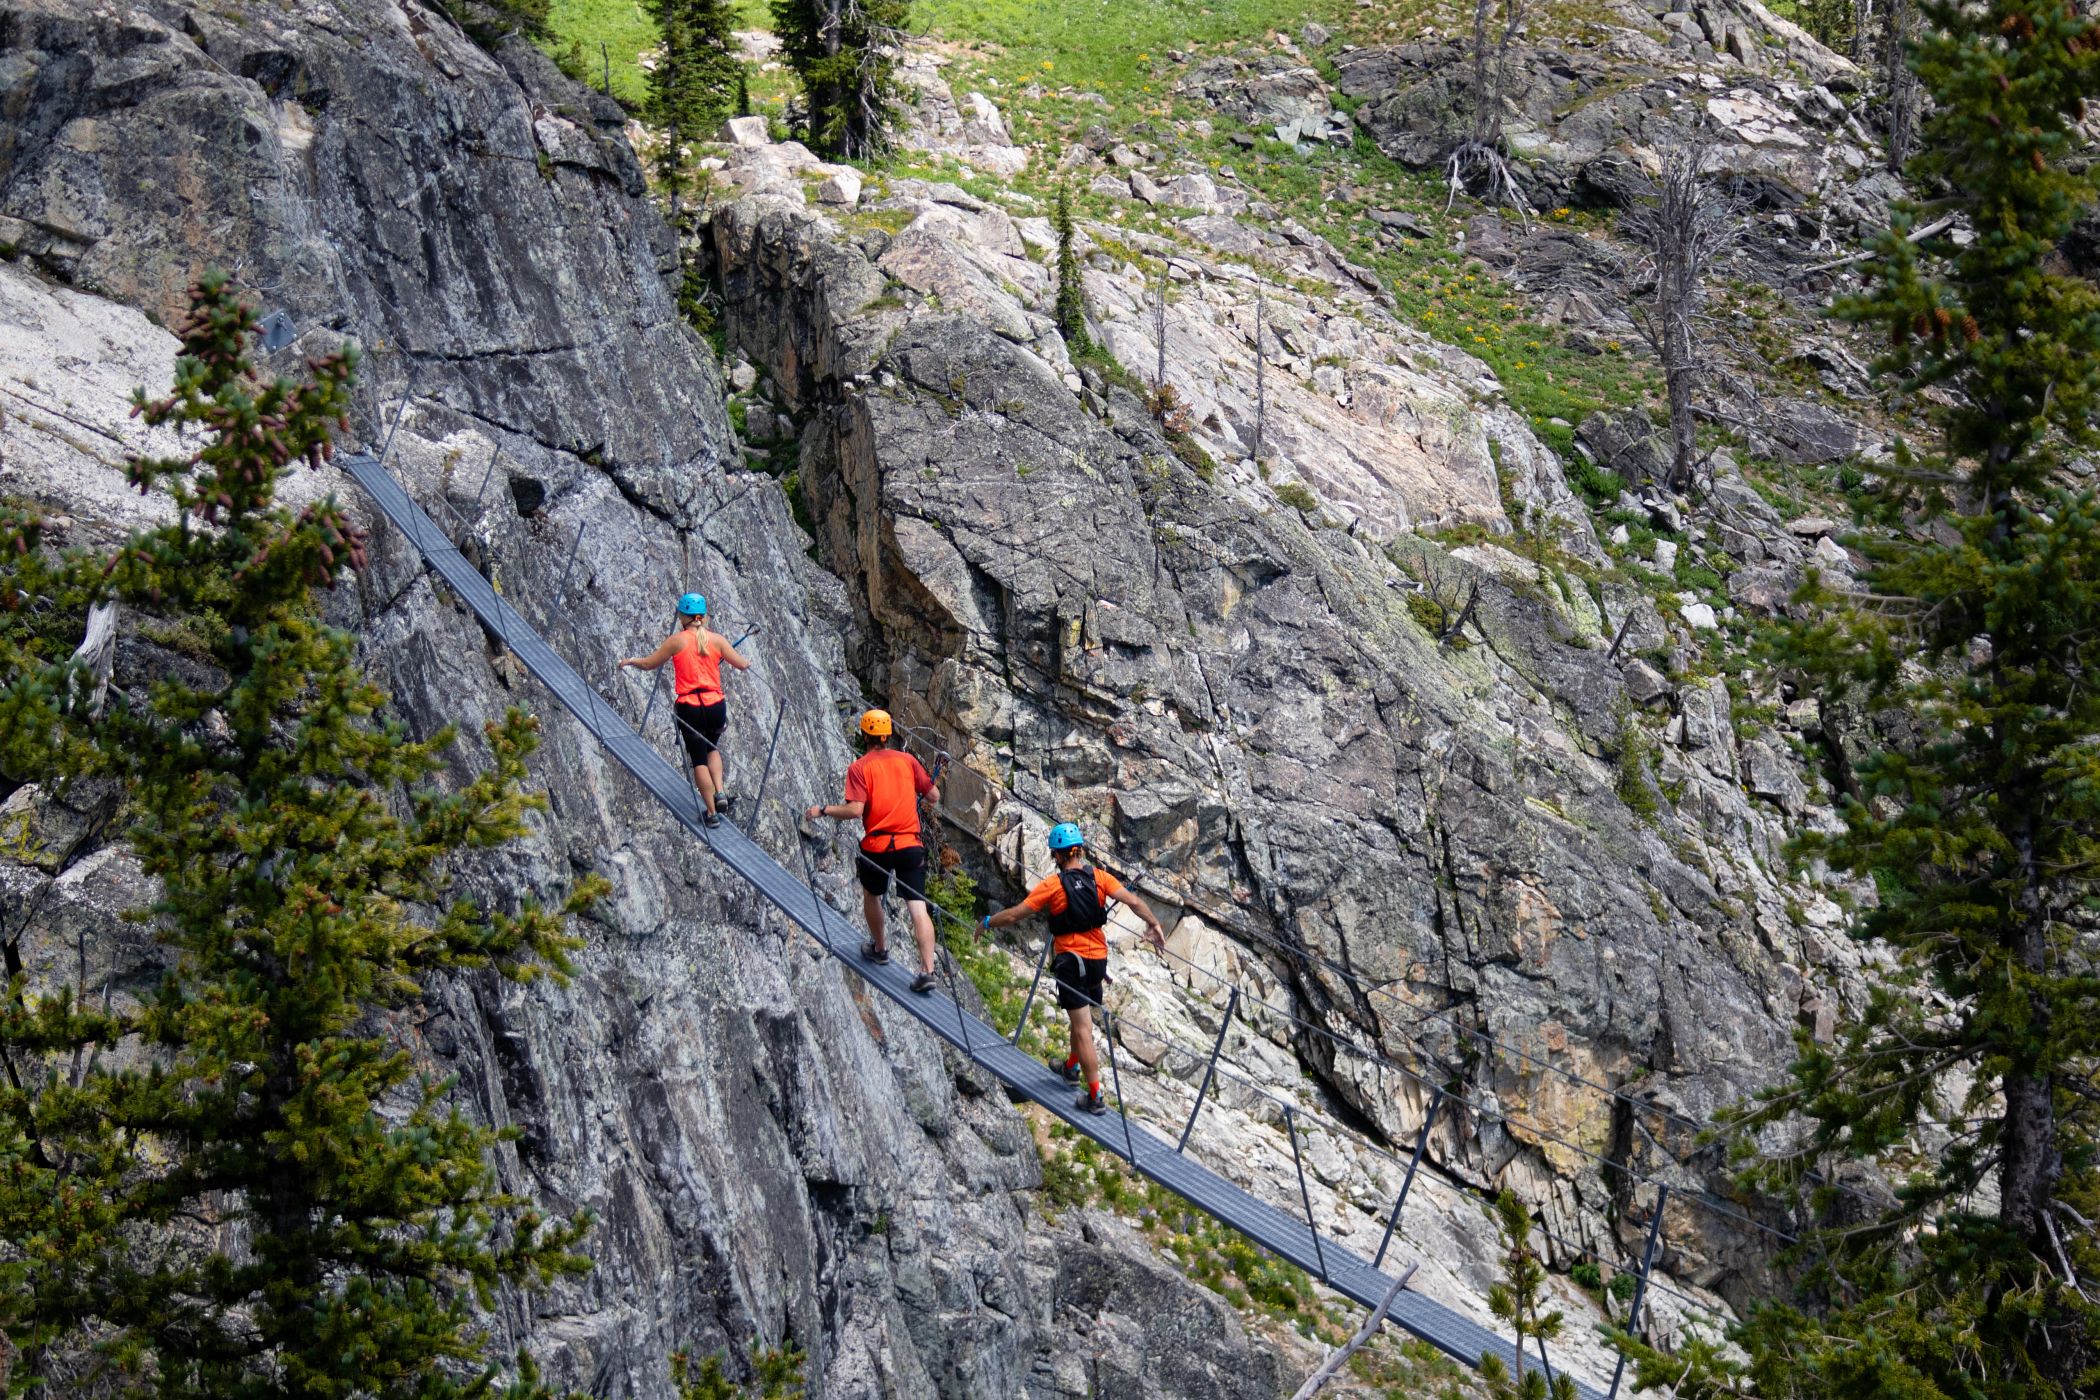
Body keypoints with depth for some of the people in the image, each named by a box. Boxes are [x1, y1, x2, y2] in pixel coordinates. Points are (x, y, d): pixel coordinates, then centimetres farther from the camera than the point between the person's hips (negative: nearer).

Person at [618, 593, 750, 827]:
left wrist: (629, 661, 25)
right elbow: (741, 664, 5)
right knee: (712, 748, 28)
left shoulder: (677, 641, -5)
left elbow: (648, 664, 5)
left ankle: (711, 812, 9)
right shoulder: (716, 639, 0)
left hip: (689, 707, -3)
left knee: (699, 759, 8)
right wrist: (747, 663, 30)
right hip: (716, 705, 3)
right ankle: (719, 792, 8)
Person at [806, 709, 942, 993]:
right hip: (910, 844, 2)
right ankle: (927, 971, -13)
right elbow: (934, 796, 9)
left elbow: (855, 810, -16)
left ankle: (879, 947, 44)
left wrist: (823, 811, -2)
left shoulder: (859, 767, -4)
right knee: (918, 907, -3)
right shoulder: (907, 760, 6)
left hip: (877, 845, -2)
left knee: (871, 894, 28)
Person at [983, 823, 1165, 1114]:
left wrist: (988, 922, 7)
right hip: (1099, 959, 5)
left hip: (1070, 960, -5)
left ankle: (1096, 1097, -6)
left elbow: (1014, 915, -9)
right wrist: (1154, 925, -5)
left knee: (1083, 1029, -4)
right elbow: (1132, 901, -13)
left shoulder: (1052, 885, -11)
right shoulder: (1099, 878, -2)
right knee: (1083, 1019, 26)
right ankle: (1072, 1068, 48)